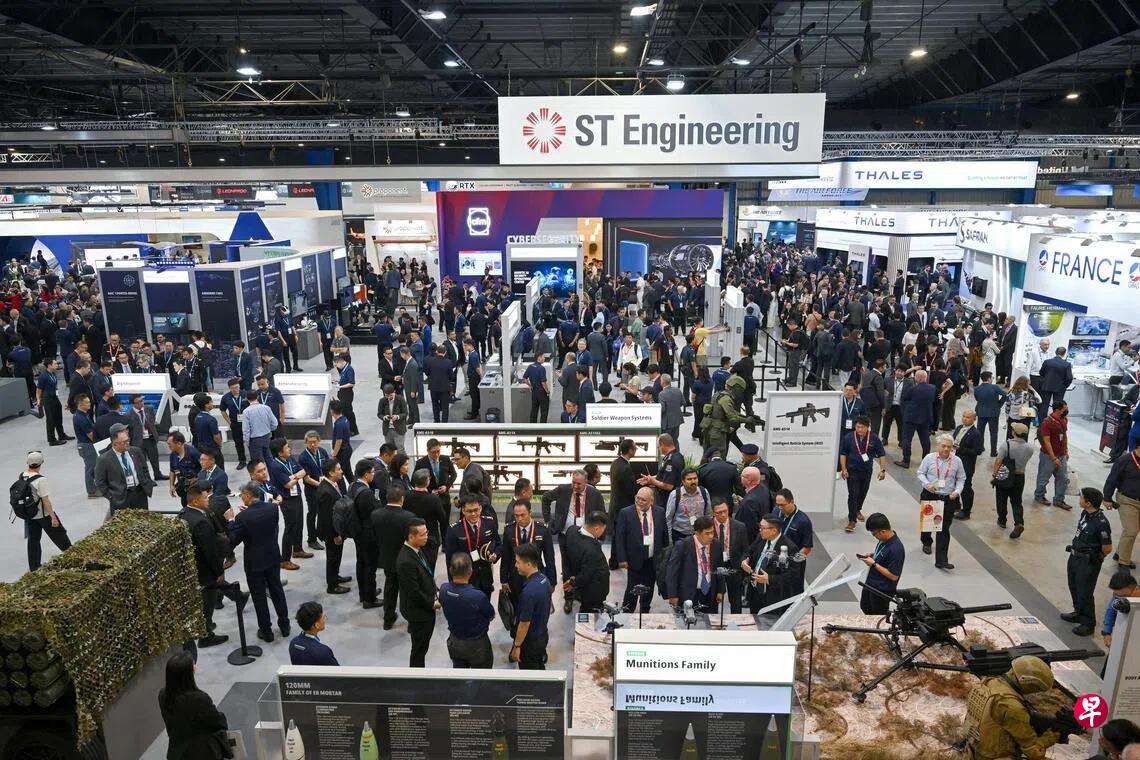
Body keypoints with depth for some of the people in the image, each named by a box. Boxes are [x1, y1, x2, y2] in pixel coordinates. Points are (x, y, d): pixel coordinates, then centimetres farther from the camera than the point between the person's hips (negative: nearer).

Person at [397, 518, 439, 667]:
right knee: (419, 648, 8)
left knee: (421, 646, 22)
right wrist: (432, 604, -14)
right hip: (418, 611, -9)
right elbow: (414, 592, -26)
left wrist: (436, 592, 1)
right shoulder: (406, 561, -30)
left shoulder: (416, 550, -1)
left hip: (425, 607, 9)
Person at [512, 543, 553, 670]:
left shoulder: (529, 591, -33)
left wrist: (516, 646, -13)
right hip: (542, 635, 8)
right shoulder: (544, 579, -6)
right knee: (539, 668, 25)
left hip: (530, 641, -8)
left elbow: (524, 623, -25)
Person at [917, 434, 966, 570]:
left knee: (944, 529, -5)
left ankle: (941, 560, -4)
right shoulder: (929, 458, -7)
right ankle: (927, 542, 52)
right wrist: (927, 484, -15)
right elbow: (920, 472, 1)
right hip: (930, 496, 1)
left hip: (948, 499, -1)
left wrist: (957, 491, -10)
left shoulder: (957, 461, -4)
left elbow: (961, 479, 5)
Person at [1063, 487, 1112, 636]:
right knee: (1074, 587, 23)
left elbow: (1107, 548, -19)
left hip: (1088, 562, -9)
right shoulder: (1085, 513, -3)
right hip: (1075, 556, 9)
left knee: (1084, 593, 4)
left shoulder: (1101, 523, -28)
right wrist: (1075, 548, 13)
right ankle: (1078, 613, 43)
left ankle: (1088, 624, 20)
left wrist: (1096, 558, -2)